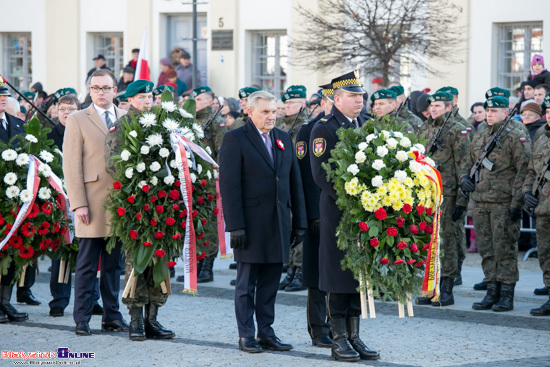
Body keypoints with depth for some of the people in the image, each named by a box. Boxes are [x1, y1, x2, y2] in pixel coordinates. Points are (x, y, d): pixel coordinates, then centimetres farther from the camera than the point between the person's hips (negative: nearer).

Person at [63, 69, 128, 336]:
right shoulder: (77, 121, 3)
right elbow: (71, 165, -2)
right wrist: (78, 204, -10)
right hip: (92, 202, -3)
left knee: (114, 264, 8)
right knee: (86, 266, -1)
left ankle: (112, 316, 14)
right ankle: (82, 319, 3)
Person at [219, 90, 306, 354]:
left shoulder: (284, 139, 14)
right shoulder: (235, 139, -4)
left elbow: (295, 181, 15)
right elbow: (229, 185, -9)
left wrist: (299, 222, 10)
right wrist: (235, 225, -16)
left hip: (279, 222, 5)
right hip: (251, 221, -5)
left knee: (270, 283, 8)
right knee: (247, 283, 2)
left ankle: (266, 333, 15)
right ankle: (246, 335, 8)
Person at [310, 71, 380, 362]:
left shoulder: (365, 126, 15)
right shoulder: (324, 128, -7)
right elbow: (321, 174, -13)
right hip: (337, 212, -7)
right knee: (338, 276, -2)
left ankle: (354, 337, 14)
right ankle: (339, 340, 4)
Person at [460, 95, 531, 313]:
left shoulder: (516, 138, -4)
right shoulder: (478, 138, 16)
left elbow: (524, 170, -9)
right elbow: (468, 163, 26)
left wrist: (517, 201, -15)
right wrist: (464, 178, 3)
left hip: (504, 203, -6)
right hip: (480, 202, 6)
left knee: (504, 250, -4)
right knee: (486, 250, 8)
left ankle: (507, 296, 0)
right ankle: (492, 293, 15)